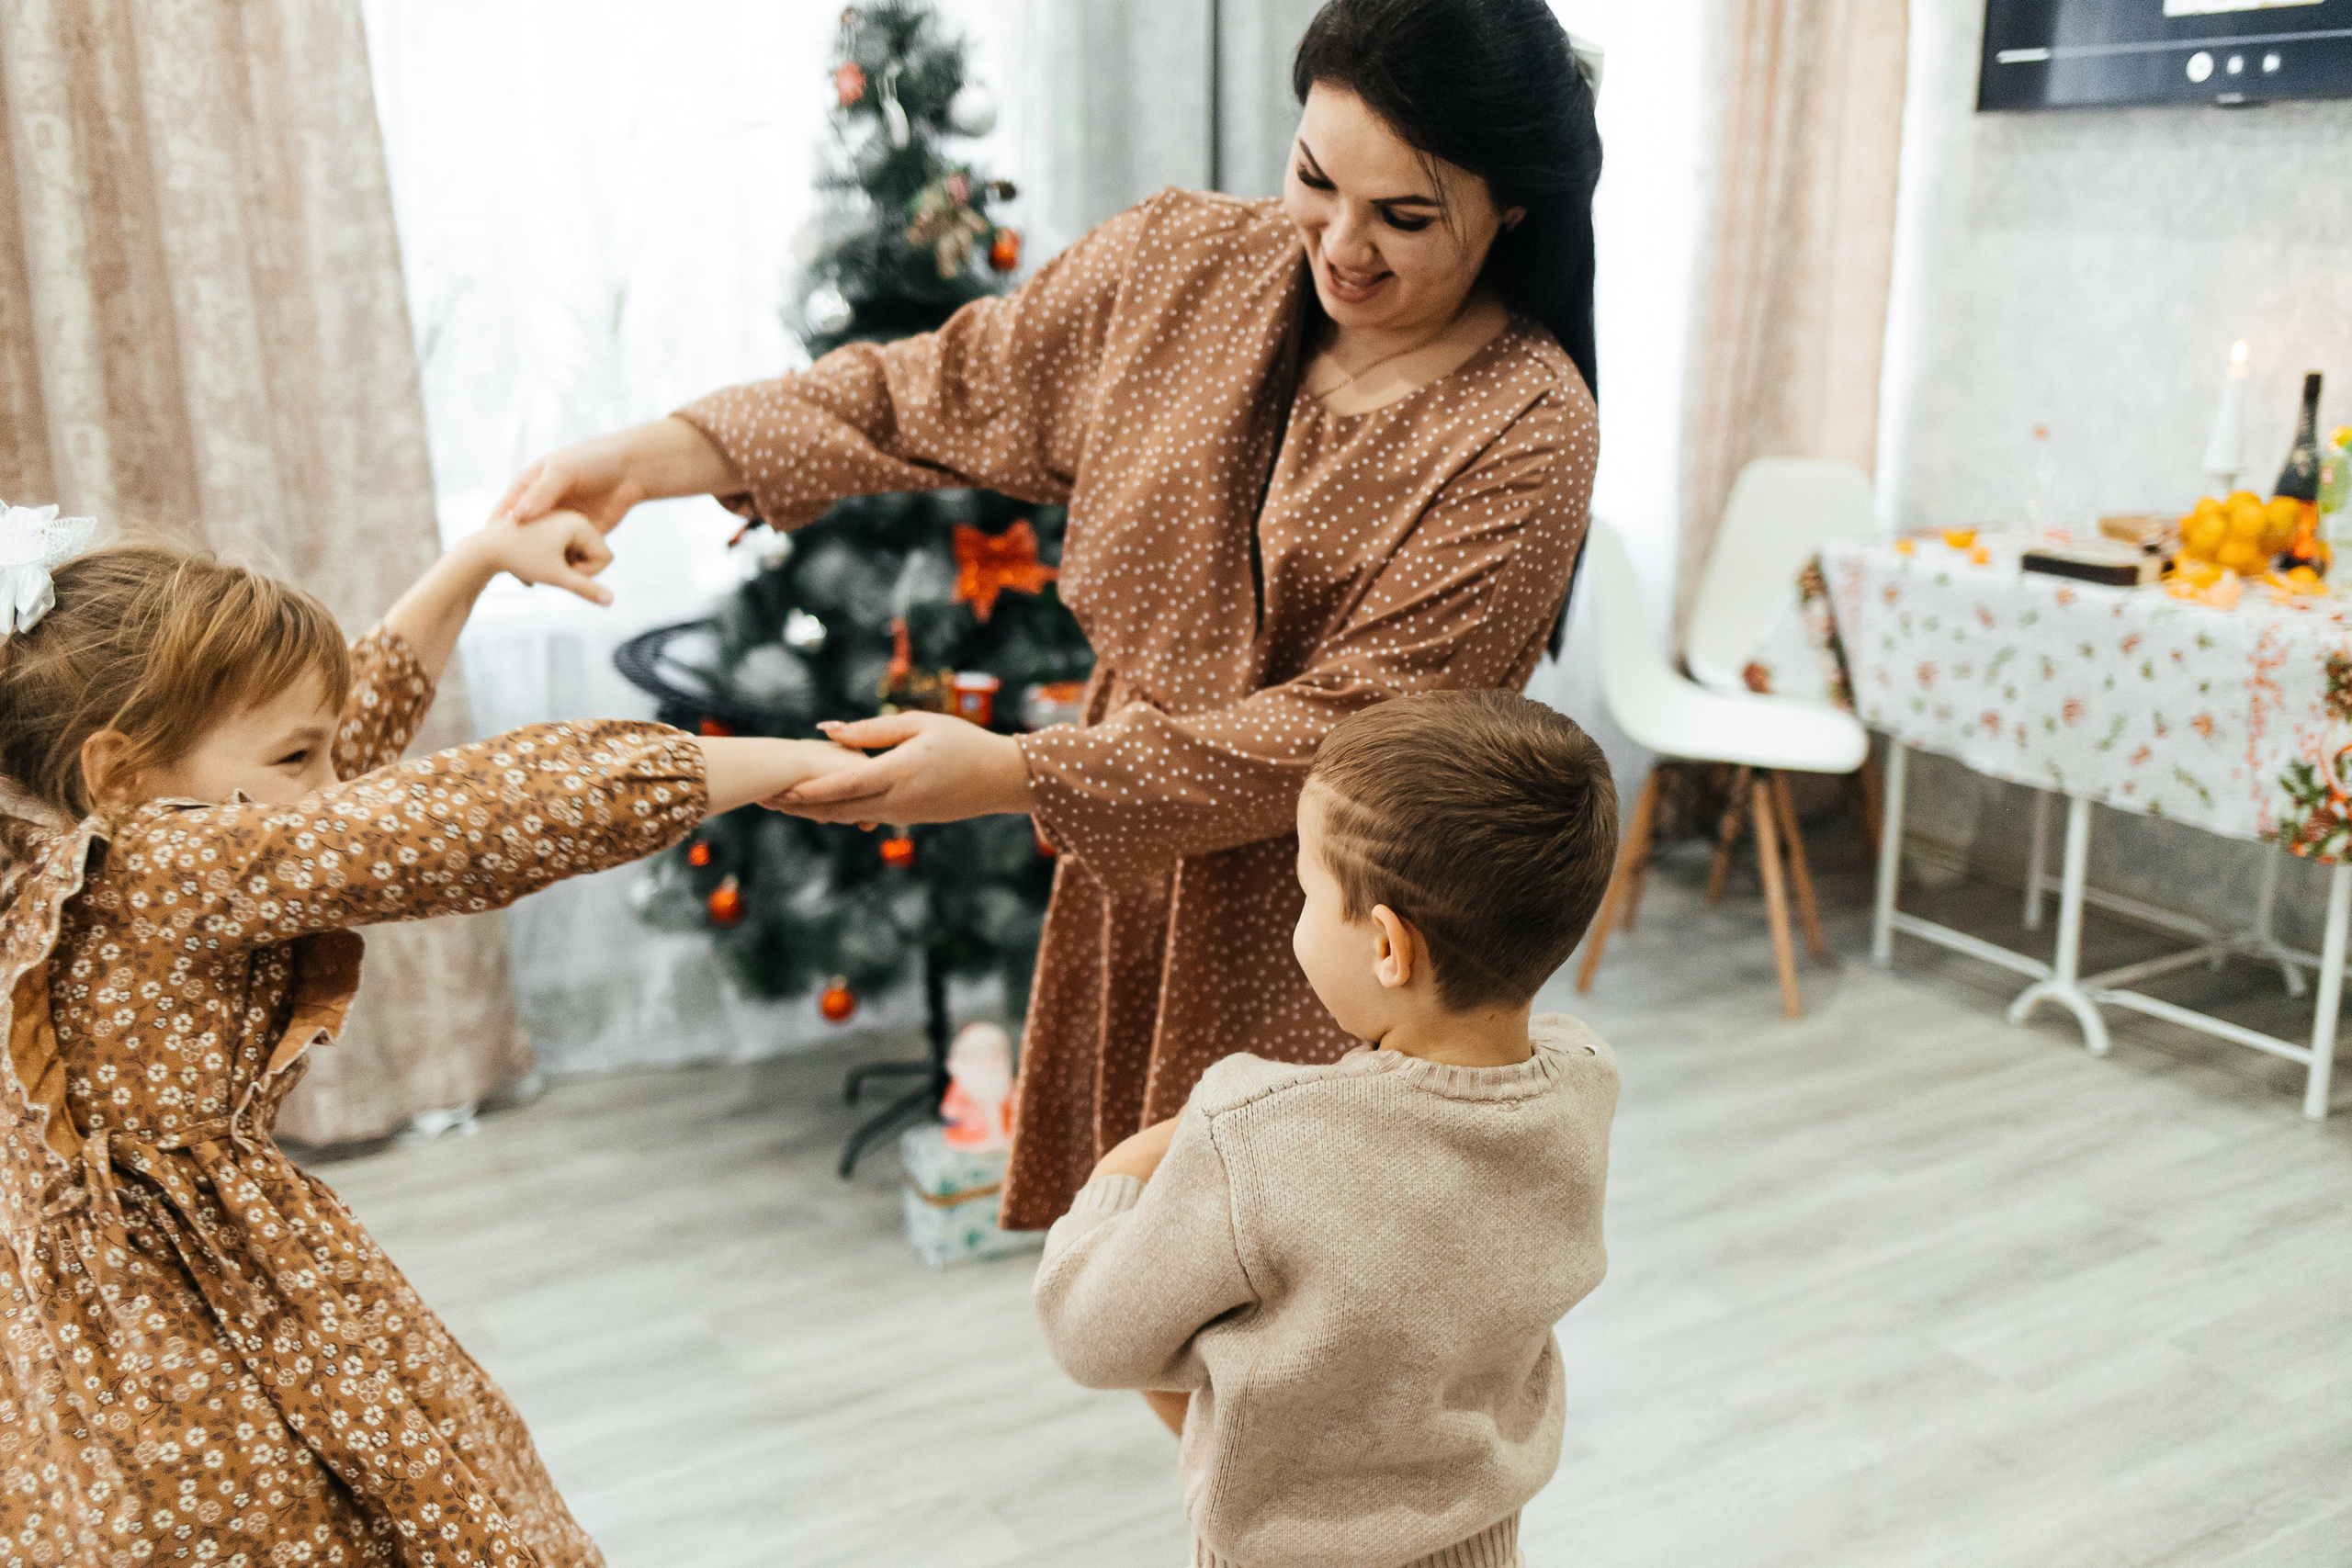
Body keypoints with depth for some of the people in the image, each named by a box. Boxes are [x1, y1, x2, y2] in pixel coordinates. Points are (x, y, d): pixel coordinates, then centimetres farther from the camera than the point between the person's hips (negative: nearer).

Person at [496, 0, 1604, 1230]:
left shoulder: (1529, 438, -19)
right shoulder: (1185, 262, -3)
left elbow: (1337, 729, -22)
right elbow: (941, 391, 5)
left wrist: (1010, 775, -25)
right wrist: (645, 458, -4)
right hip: (1135, 901, 5)